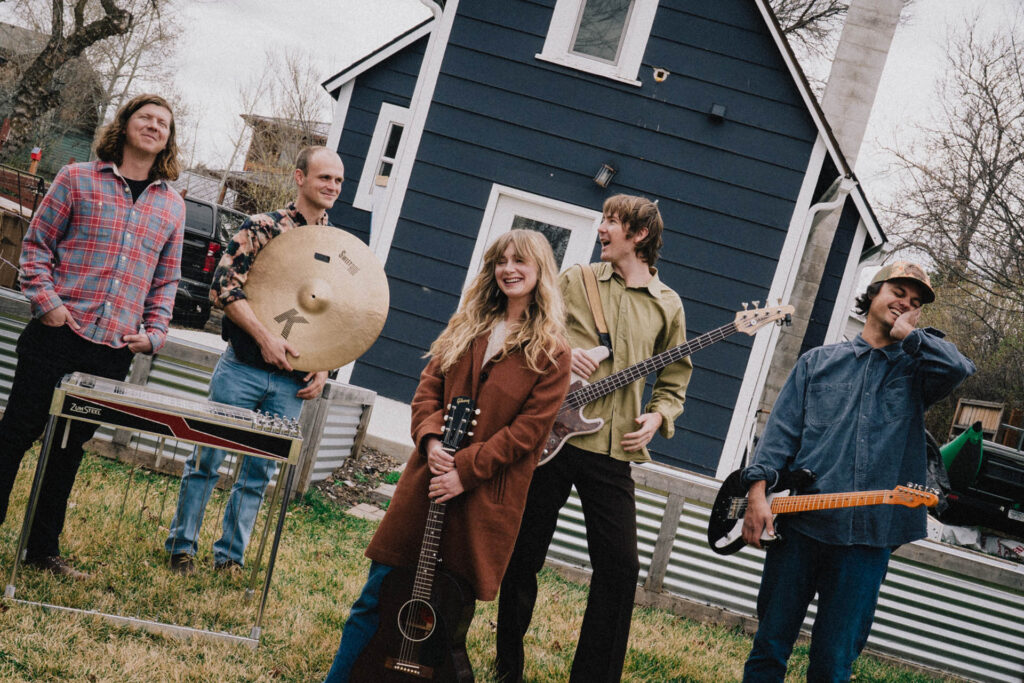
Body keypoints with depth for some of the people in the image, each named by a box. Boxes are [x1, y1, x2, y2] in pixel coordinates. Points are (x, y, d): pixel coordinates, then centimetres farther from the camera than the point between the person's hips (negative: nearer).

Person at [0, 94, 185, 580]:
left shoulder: (172, 205, 12)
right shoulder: (78, 179, 3)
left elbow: (167, 279, 17)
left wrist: (154, 333, 5)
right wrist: (46, 301, -10)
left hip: (114, 352, 3)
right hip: (58, 336, -3)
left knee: (70, 448, 11)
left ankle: (43, 548, 20)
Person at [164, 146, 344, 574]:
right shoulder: (263, 227, -3)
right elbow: (224, 285, -10)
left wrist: (323, 367, 2)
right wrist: (265, 336, -19)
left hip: (293, 381, 4)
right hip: (243, 366, -3)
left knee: (260, 473, 8)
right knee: (208, 459, 3)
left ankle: (230, 557, 19)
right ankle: (182, 547, 16)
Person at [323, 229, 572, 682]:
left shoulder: (551, 352, -4)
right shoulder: (467, 326, 12)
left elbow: (530, 428, -10)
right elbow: (428, 388, 10)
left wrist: (466, 468, -15)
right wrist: (431, 440, -9)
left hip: (485, 496, -4)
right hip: (429, 479, 4)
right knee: (376, 598, 5)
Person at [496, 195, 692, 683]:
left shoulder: (667, 305, 11)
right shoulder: (575, 280, 7)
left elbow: (674, 380, 17)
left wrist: (657, 416, -1)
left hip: (613, 451, 1)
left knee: (620, 565, -5)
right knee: (523, 555, 5)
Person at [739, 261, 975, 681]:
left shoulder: (914, 371, 13)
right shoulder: (819, 361, 15)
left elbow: (958, 368, -11)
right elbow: (782, 428, 7)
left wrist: (907, 334, 2)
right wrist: (758, 491, -6)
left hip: (866, 537, 0)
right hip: (798, 524, 1)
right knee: (769, 647, 4)